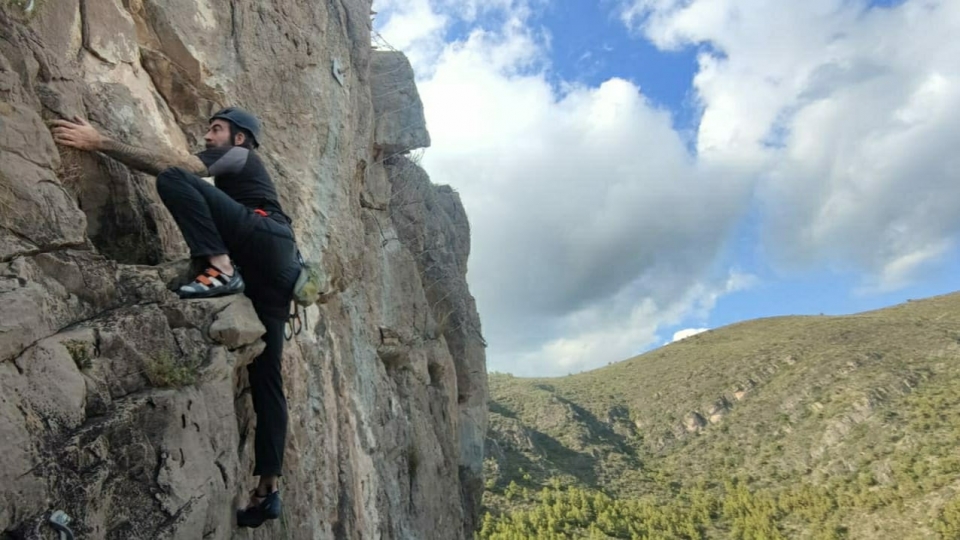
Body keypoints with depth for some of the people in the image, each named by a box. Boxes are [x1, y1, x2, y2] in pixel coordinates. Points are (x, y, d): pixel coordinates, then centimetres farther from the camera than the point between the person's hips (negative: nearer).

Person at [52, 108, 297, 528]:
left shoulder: (240, 155, 15)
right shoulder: (235, 174, 41)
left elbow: (172, 166, 0)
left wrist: (100, 142, -1)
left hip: (267, 239, -9)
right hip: (277, 271, 9)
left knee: (173, 180, -9)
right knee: (265, 377, 3)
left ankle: (221, 270, -24)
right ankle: (268, 490, 4)